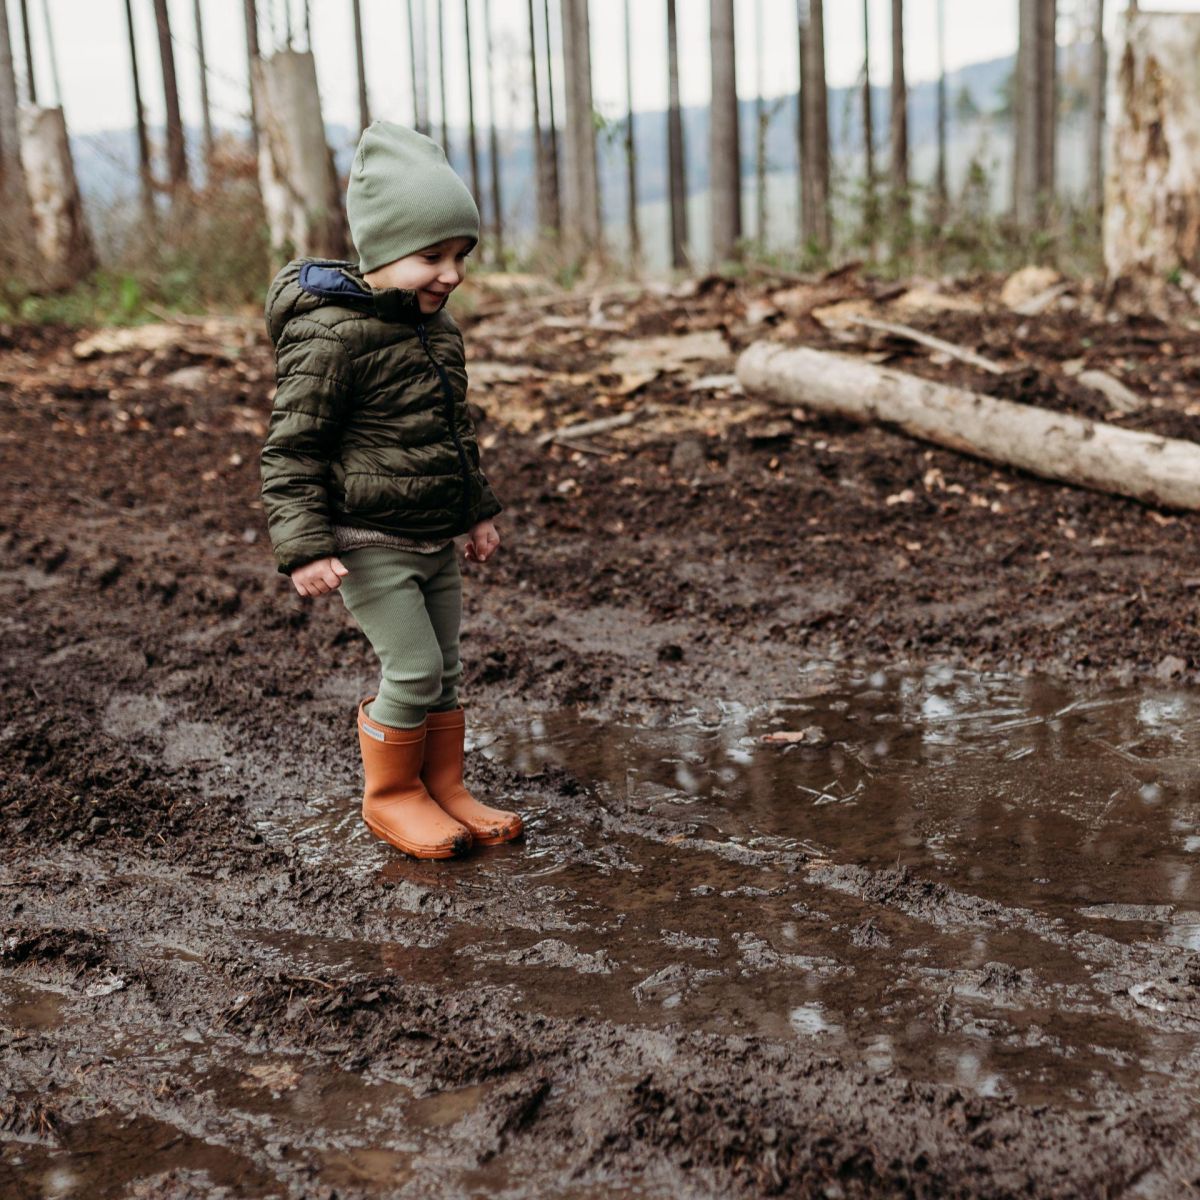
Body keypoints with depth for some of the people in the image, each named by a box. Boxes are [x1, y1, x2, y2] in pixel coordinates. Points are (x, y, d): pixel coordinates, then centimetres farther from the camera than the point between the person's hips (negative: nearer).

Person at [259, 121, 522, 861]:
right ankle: (390, 797, 13)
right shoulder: (331, 334, -18)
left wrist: (478, 510, 25)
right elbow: (291, 448, -17)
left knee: (445, 669, 13)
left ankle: (444, 787, 28)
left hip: (435, 540, 8)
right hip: (369, 543, -8)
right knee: (413, 669, -7)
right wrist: (305, 548, -23)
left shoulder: (438, 326, 9)